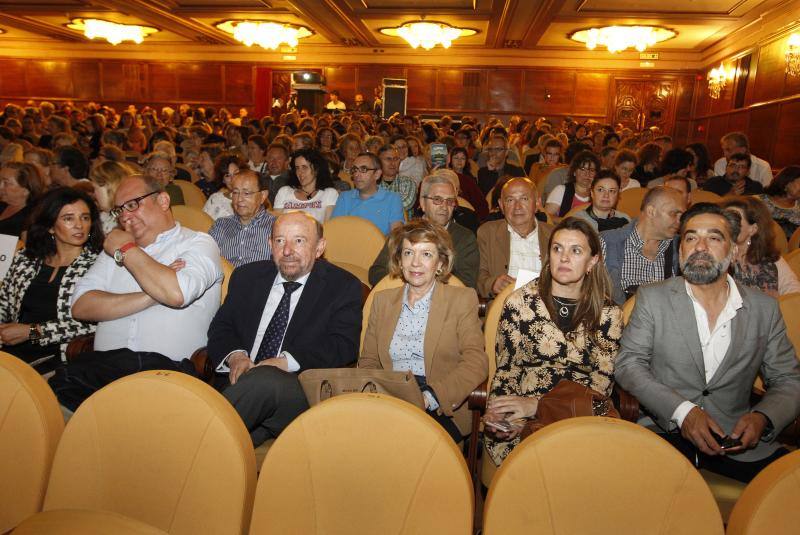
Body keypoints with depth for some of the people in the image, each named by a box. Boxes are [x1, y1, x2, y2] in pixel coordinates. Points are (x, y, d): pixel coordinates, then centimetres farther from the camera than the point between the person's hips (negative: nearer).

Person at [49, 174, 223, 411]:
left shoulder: (199, 243, 8)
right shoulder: (115, 247, 24)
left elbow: (176, 293, -15)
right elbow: (80, 306, 9)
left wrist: (127, 250, 1)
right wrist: (149, 297, -4)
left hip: (168, 366, -3)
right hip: (105, 361, 4)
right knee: (56, 388, -27)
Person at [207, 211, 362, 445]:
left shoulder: (343, 286, 6)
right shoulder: (247, 276, 19)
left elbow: (343, 345, -5)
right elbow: (220, 327, 18)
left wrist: (286, 362, -16)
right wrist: (235, 355, -6)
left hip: (301, 393, -3)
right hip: (241, 385, 3)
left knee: (263, 380, -36)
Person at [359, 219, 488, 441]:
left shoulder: (462, 299, 5)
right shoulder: (382, 300, 17)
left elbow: (476, 363, -7)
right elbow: (368, 361, 15)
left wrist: (428, 398, -21)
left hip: (440, 410, -3)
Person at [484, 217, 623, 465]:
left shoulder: (608, 314, 6)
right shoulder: (520, 302, 5)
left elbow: (602, 381, -2)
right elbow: (506, 367, 8)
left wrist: (537, 403, -14)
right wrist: (498, 413, -12)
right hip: (521, 424, -1)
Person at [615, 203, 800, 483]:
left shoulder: (765, 308, 7)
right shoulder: (652, 298, 1)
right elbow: (628, 364, -3)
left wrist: (762, 418, -11)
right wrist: (682, 411, -15)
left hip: (738, 439, 3)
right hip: (664, 432, -3)